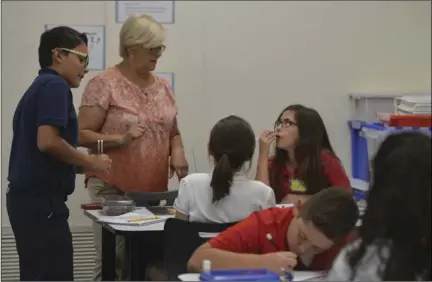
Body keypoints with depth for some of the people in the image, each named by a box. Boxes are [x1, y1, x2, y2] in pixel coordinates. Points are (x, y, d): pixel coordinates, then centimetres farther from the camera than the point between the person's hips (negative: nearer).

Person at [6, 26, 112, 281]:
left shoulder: (37, 87, 19)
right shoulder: (55, 86, -10)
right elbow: (47, 141, -22)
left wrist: (82, 165, 15)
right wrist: (91, 162, -9)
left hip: (27, 197, 10)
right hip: (41, 201, -10)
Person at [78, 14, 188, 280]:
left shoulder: (163, 86, 12)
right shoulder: (104, 84, -6)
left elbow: (173, 133, 19)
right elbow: (82, 134, -8)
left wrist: (177, 153, -3)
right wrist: (120, 139, -23)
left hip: (154, 189, 5)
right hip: (112, 188, -5)